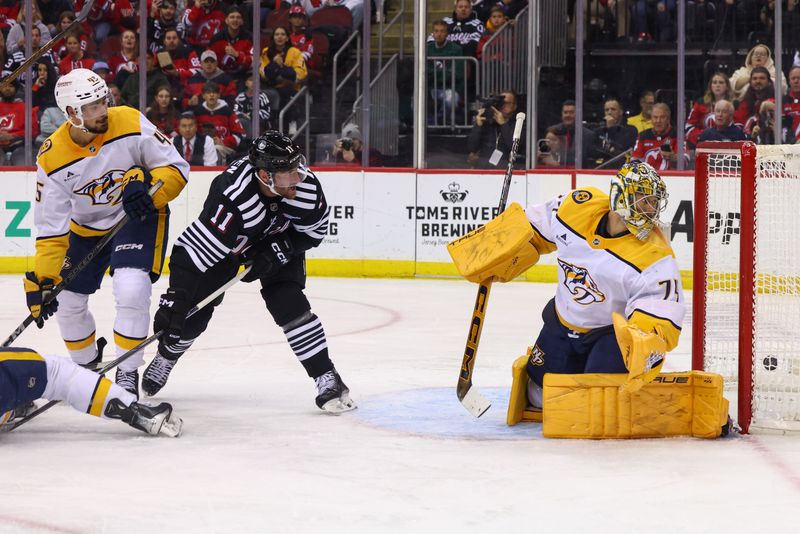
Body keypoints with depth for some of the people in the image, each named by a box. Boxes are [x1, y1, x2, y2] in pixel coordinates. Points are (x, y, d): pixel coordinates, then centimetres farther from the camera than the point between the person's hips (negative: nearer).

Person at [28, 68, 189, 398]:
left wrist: (148, 188, -35)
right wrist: (42, 280, -22)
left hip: (138, 216, -3)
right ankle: (87, 367, 35)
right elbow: (50, 227, -16)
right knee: (67, 301, 7)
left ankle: (127, 373, -9)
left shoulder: (131, 124, -24)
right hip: (86, 226, 3)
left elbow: (177, 168, -16)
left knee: (131, 290, -24)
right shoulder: (52, 159, -20)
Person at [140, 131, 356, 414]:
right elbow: (194, 250, -42)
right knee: (192, 312, -1)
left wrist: (278, 250, -24)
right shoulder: (233, 197, -43)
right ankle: (164, 359, 30)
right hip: (228, 244, -2)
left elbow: (314, 231, -10)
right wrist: (174, 301, -46)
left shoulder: (306, 186, -31)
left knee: (288, 304, -17)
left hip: (277, 241, 2)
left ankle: (328, 380, -11)